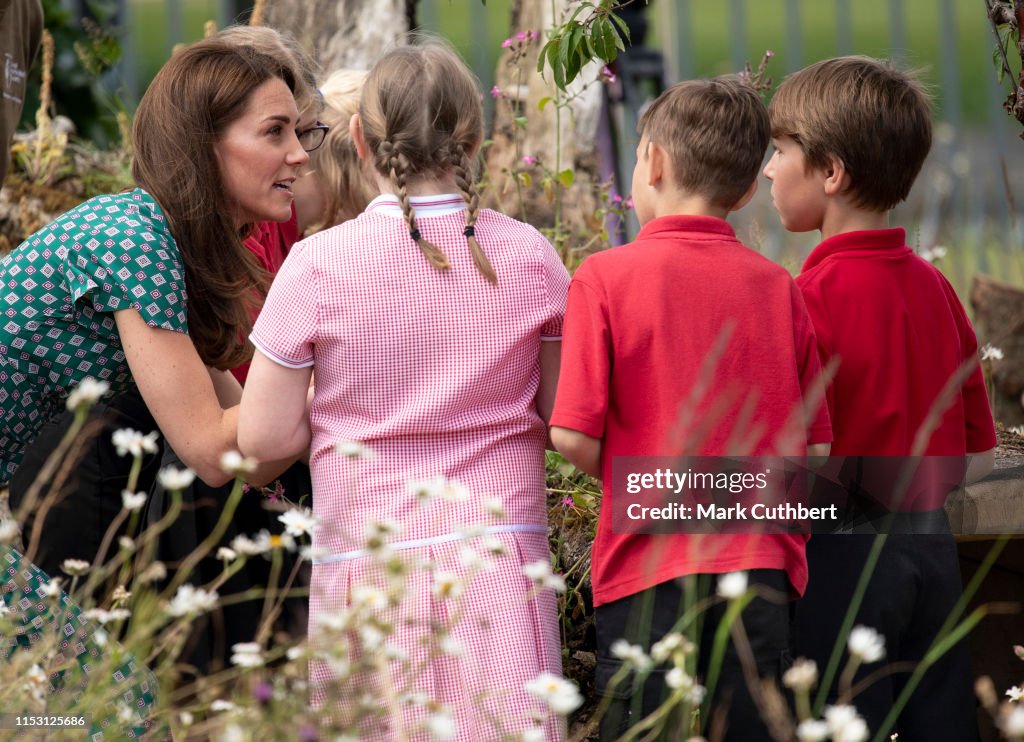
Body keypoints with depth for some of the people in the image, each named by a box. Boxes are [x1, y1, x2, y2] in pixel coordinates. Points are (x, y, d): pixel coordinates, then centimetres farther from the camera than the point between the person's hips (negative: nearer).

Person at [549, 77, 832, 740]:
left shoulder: (606, 276, -5)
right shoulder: (777, 286, 5)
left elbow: (573, 436, -10)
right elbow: (817, 451, 5)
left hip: (649, 569, -3)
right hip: (762, 567, 3)